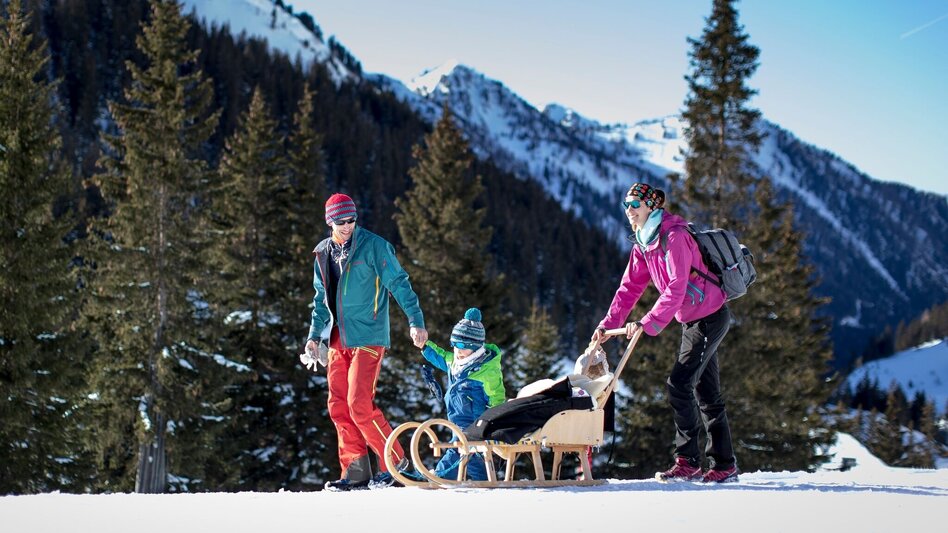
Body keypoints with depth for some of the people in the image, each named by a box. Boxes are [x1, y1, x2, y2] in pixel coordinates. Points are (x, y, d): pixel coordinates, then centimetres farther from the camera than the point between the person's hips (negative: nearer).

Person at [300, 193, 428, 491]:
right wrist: (314, 336, 16)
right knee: (339, 406, 3)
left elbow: (399, 283, -9)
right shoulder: (323, 253, 12)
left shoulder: (373, 246, -7)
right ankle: (355, 471, 9)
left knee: (360, 404, -14)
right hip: (338, 341, 7)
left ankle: (394, 461, 0)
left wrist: (416, 321, -16)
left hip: (367, 338, -7)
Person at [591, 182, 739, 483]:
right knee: (707, 394, 10)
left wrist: (647, 324, -35)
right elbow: (630, 287, 7)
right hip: (692, 321, 10)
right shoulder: (643, 245, 8)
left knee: (679, 384, -15)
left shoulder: (674, 236, -21)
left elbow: (676, 289, -28)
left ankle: (687, 462, -11)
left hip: (709, 318, -10)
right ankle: (725, 465, 15)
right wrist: (608, 324, -4)